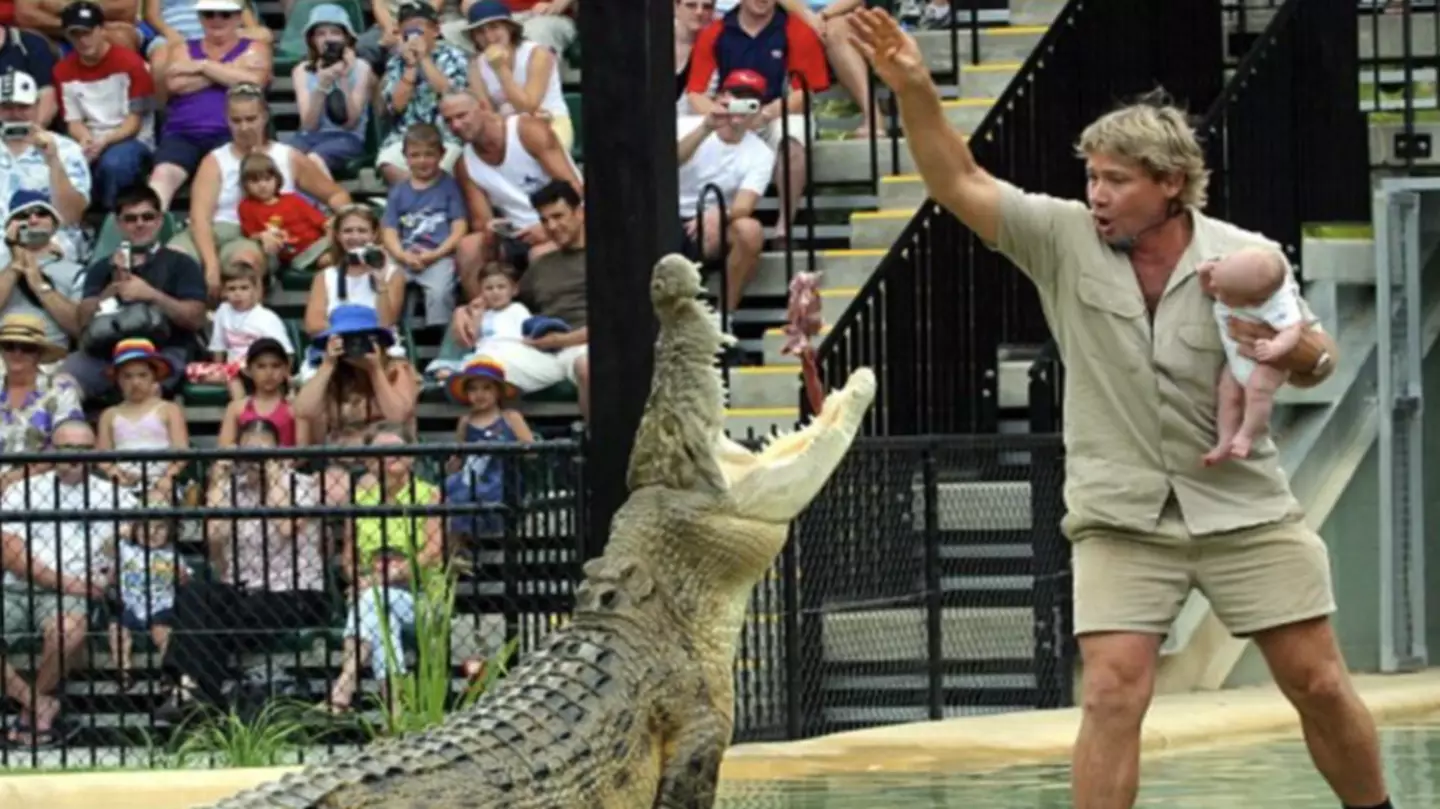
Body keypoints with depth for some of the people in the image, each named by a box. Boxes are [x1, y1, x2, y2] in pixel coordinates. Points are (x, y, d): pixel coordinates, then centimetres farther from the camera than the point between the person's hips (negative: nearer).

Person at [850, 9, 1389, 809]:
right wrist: (913, 90, -23)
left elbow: (1316, 357, 4)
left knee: (1319, 683, 5)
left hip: (1243, 507, 0)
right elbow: (960, 184, -9)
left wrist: (1295, 350, -20)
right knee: (1112, 692, -12)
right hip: (1121, 518, 0)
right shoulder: (1065, 239, -5)